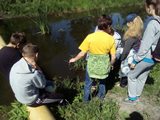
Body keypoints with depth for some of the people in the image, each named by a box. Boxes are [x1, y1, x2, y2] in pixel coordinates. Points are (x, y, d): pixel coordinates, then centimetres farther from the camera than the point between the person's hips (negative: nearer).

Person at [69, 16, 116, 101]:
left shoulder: (90, 37, -17)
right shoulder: (110, 39, -12)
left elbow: (82, 53, -11)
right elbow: (113, 57, -7)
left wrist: (74, 59, 7)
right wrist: (111, 64, 14)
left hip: (92, 66, -1)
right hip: (104, 66, 2)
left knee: (88, 84, 22)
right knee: (102, 81, 31)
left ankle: (86, 100, 40)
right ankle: (101, 96, 51)